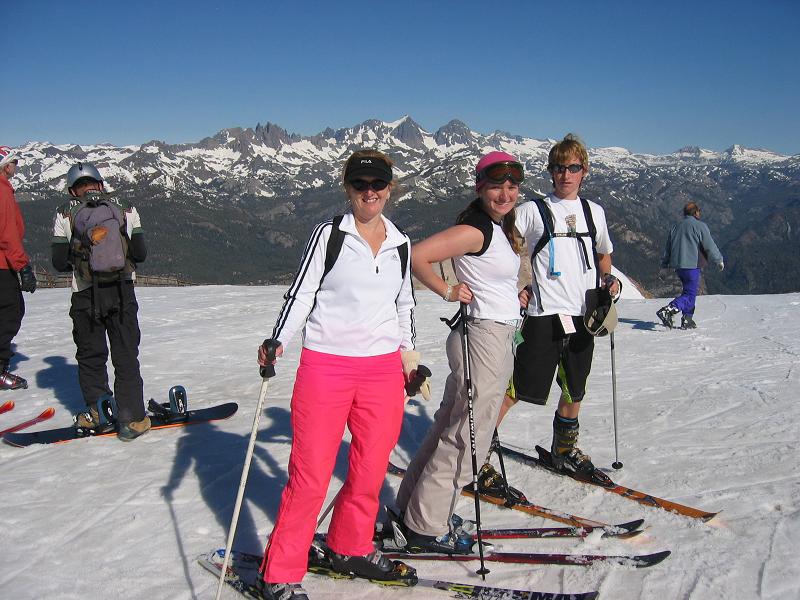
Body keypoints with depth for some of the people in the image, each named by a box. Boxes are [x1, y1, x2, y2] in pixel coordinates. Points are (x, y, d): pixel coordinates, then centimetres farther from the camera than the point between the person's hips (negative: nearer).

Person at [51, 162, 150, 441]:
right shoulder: (126, 209, 4)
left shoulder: (65, 214, 1)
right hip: (123, 292, 0)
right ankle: (131, 418, 3)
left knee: (90, 355, 16)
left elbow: (59, 263, -1)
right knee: (126, 355, 5)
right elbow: (140, 254, 3)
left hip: (85, 295, 0)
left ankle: (96, 413, 19)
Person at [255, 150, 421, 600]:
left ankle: (351, 549, 32)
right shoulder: (330, 234, -2)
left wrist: (409, 354, 22)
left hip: (383, 372, 4)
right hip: (325, 367, -4)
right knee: (310, 475, -2)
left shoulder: (401, 243, 10)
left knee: (371, 470, 9)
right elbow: (302, 294, -3)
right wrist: (278, 341, -16)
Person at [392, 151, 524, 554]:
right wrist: (448, 292, -15)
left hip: (498, 338, 10)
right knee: (466, 437, -2)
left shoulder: (500, 229, 13)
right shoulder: (476, 229, -17)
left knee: (451, 426, 17)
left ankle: (414, 508, 29)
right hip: (484, 337, -10)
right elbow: (417, 256, -25)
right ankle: (426, 526, 11)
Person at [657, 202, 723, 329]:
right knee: (690, 294, -7)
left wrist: (665, 264, 29)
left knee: (688, 291, 20)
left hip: (678, 266, 7)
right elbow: (710, 246, -7)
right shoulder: (700, 226, -6)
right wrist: (719, 260, 6)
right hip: (692, 266, -7)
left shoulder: (675, 228, 14)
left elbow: (668, 248, 19)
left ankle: (687, 320, 18)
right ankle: (668, 310, -29)